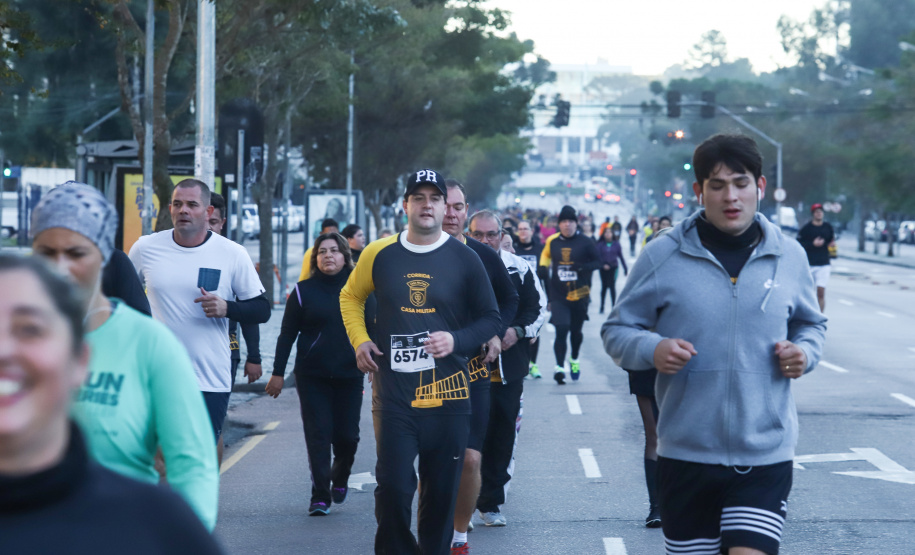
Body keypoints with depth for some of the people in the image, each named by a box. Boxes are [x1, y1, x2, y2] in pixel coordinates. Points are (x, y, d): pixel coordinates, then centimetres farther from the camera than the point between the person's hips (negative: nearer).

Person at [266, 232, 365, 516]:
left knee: (347, 435, 1)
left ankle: (340, 479, 30)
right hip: (312, 375, -1)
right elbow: (287, 334, 4)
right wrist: (277, 372, 1)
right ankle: (320, 496, -1)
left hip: (349, 375, 1)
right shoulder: (304, 291, 2)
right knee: (318, 434, -6)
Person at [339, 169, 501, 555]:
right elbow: (350, 296, 22)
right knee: (392, 486, -7)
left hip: (448, 394, 0)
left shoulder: (464, 259, 2)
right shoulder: (379, 254, 5)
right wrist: (359, 339, 7)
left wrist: (457, 340, -11)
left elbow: (491, 319, 7)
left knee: (441, 491, 6)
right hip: (393, 395, 0)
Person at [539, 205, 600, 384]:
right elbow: (545, 257, 19)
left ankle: (574, 361, 40)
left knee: (576, 331, 15)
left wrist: (583, 267, -18)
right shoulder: (552, 242, 1)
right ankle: (559, 367, -14)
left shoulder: (585, 243, -5)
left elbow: (597, 261, -1)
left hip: (580, 295, 0)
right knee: (561, 329, -14)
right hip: (558, 296, 0)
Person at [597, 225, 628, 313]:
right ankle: (602, 307, 19)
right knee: (604, 286, 9)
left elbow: (621, 256, 6)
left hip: (613, 267, -1)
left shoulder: (616, 244, 1)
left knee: (612, 286, -9)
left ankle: (613, 306, -2)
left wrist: (625, 269, 6)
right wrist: (603, 265, -20)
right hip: (604, 269, 1)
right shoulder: (601, 245, -1)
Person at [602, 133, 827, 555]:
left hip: (765, 455, 0)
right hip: (685, 453, 0)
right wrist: (651, 349, -16)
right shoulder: (662, 256, -1)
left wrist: (806, 351, -1)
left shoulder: (789, 257, 5)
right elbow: (617, 330, 5)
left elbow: (811, 324, 21)